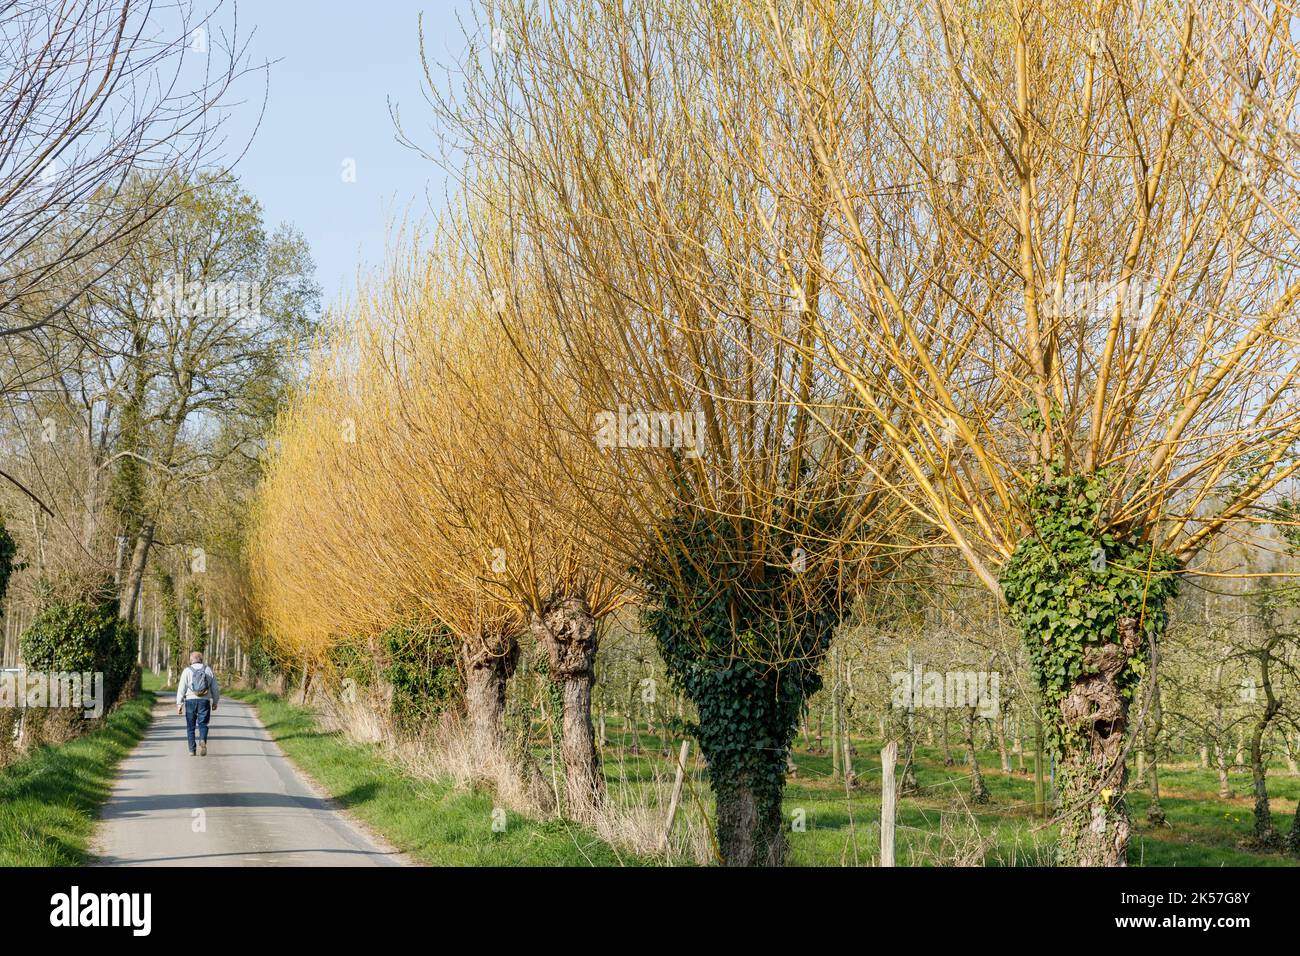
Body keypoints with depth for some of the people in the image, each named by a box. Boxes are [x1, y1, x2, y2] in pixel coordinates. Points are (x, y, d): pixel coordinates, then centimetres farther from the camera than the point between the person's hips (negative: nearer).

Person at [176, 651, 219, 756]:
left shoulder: (187, 671, 1)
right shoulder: (208, 670, 8)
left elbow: (181, 689, -4)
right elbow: (215, 688, 10)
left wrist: (179, 704, -3)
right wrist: (215, 702, 21)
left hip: (190, 700, -1)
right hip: (204, 701, 1)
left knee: (190, 726, 9)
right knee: (203, 724, 3)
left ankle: (192, 750, 7)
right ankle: (203, 741, -26)